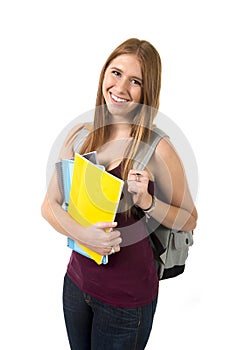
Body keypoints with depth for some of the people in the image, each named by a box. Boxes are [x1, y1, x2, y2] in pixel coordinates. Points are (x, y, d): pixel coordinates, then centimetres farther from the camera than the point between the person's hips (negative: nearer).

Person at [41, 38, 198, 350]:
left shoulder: (157, 149, -17)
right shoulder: (80, 135, -5)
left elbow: (189, 220, -7)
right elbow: (49, 205, -3)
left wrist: (146, 201, -24)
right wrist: (82, 233, -21)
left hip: (126, 298, -4)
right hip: (77, 280, 4)